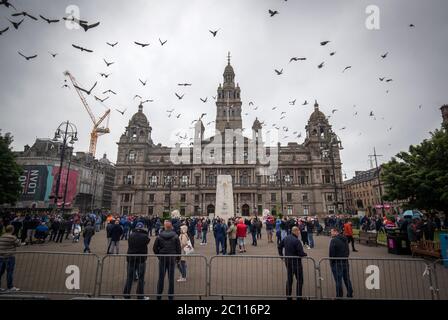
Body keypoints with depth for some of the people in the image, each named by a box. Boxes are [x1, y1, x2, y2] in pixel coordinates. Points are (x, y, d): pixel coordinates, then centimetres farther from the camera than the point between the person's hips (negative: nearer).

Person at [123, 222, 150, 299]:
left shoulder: (131, 235, -4)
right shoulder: (145, 236, -14)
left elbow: (129, 246, 7)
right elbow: (148, 241, 3)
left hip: (131, 259, 3)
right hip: (141, 259, -3)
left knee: (129, 278, 16)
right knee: (141, 278, 8)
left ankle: (126, 295, 23)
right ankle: (140, 296, 13)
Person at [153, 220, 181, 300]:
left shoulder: (159, 237, -4)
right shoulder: (175, 237, -6)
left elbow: (154, 248, -2)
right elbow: (178, 248, -4)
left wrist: (159, 255, 12)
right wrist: (178, 258, 9)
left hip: (162, 259, 1)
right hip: (172, 258, -1)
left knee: (161, 278, 11)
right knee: (171, 278, 9)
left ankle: (159, 296, 19)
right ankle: (170, 296, 16)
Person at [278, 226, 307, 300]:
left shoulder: (286, 238, 2)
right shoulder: (297, 241, -23)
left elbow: (280, 246, 11)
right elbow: (301, 253, -22)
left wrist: (281, 255, 19)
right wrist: (305, 254, -2)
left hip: (287, 261, 7)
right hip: (296, 261, -7)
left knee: (289, 279, 17)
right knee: (299, 280, 8)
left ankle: (288, 296, 25)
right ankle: (298, 297, 13)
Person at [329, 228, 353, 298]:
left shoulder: (333, 240, -18)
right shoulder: (345, 239, 7)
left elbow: (331, 253, -17)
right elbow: (348, 251, 13)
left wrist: (331, 262, -5)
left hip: (337, 263, -7)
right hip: (345, 262, 7)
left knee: (338, 280, 3)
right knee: (347, 279, 18)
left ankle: (339, 296, 10)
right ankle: (350, 295, 29)